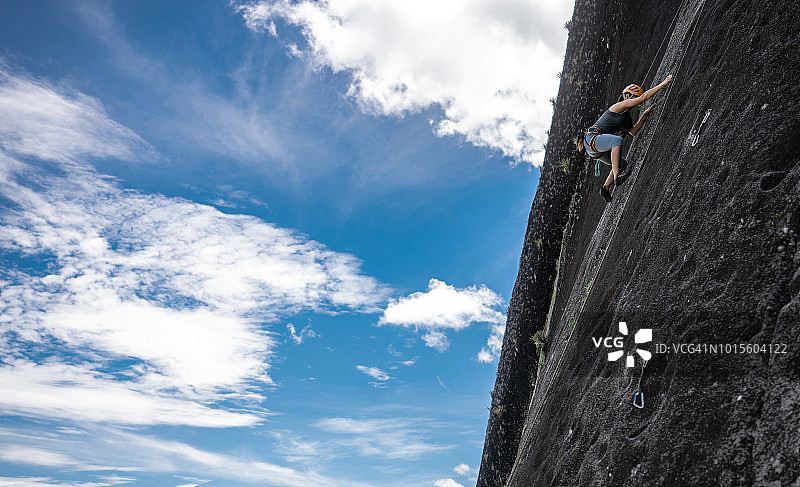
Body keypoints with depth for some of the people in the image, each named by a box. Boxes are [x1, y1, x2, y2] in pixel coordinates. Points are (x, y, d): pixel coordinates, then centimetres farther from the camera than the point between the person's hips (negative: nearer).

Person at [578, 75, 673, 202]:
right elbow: (644, 97, -11)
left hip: (598, 150, 10)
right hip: (592, 138, -10)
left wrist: (644, 115, 18)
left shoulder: (627, 117, 25)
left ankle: (605, 188, 9)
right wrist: (663, 84, -7)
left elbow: (633, 131, 18)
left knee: (623, 163, 15)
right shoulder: (620, 106, -4)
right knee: (617, 140, -36)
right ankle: (617, 176, -39)